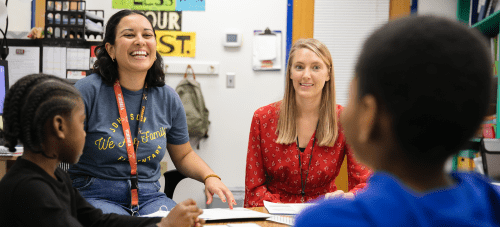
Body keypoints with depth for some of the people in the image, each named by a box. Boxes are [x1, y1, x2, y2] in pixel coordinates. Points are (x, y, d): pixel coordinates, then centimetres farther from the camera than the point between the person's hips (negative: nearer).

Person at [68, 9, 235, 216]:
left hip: (149, 197, 4)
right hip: (95, 196, -4)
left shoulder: (168, 98, 8)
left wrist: (210, 177, 1)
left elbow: (183, 155, 21)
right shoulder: (88, 91, -6)